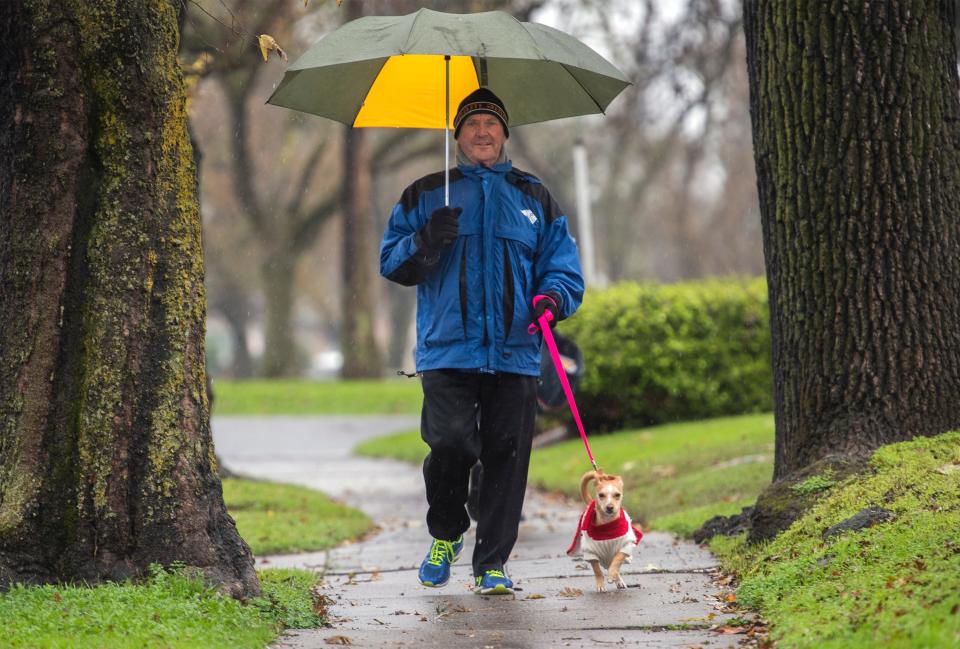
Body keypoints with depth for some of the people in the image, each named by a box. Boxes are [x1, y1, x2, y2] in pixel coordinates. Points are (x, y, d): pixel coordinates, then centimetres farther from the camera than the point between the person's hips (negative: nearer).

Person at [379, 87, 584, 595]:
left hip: (515, 354, 2)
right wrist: (426, 242, -10)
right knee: (451, 444, -16)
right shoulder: (427, 195, 14)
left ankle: (491, 564, 6)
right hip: (447, 351, -1)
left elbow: (564, 267, 16)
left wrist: (552, 298, -6)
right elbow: (393, 264, 11)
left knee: (506, 456, -3)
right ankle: (445, 535, 12)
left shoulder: (533, 198, 17)